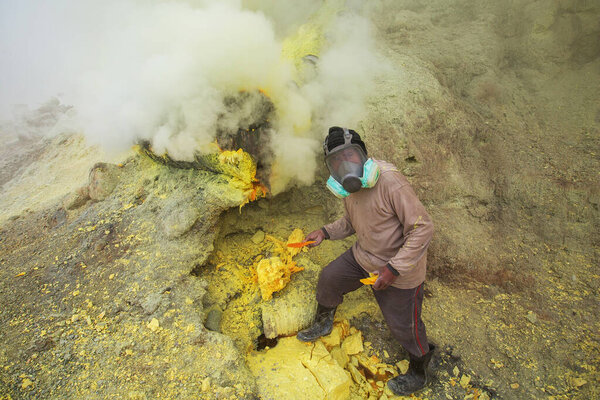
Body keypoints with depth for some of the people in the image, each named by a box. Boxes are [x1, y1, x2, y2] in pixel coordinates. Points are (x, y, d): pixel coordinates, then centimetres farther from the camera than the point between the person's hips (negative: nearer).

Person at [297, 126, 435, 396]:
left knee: (403, 325, 8)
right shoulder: (350, 186, -5)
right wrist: (325, 232, -3)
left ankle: (418, 373, 41)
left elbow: (423, 228, -28)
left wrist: (393, 268, -28)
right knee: (329, 279, 16)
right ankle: (323, 324, 48)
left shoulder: (390, 183, -32)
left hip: (400, 266, -7)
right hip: (363, 256, 7)